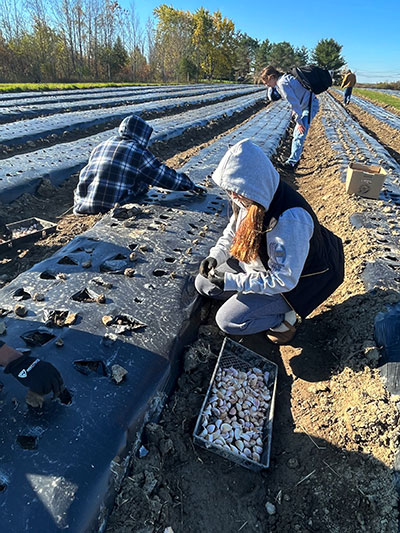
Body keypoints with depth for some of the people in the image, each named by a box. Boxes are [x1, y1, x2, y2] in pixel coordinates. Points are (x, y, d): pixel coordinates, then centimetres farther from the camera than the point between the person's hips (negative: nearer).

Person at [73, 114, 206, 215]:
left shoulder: (100, 146, 14)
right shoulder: (139, 152, -3)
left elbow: (85, 175, 22)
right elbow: (163, 174, 1)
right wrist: (190, 186, 11)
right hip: (112, 205, -6)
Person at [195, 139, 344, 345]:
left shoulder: (290, 219, -38)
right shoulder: (250, 197, -13)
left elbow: (284, 280, -32)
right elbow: (232, 231, 6)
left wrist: (230, 281, -28)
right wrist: (215, 256, -12)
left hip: (294, 279, -8)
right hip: (259, 263, 8)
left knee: (228, 320, -17)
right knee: (203, 283, 6)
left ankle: (284, 316, 5)